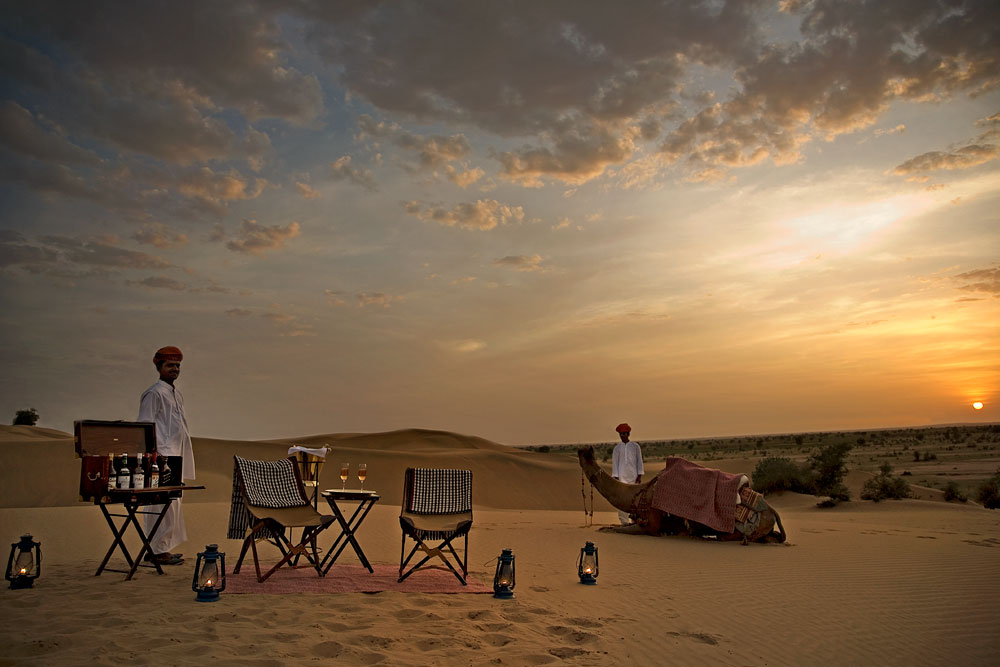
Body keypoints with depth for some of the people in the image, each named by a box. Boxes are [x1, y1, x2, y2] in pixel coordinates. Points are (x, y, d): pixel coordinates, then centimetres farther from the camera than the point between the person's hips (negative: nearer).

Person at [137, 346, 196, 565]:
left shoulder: (176, 394, 19)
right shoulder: (154, 393, -8)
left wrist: (186, 452, 21)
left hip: (175, 456, 10)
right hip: (161, 457, -9)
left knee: (172, 502, 12)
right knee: (163, 503, -10)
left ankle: (163, 548, 19)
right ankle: (157, 550, -4)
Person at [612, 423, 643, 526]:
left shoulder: (635, 446, 8)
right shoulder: (617, 448, 8)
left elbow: (639, 461, 8)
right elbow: (614, 463, 6)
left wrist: (639, 475, 1)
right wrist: (615, 477, -1)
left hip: (633, 476, 0)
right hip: (621, 477, 0)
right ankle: (624, 521, -3)